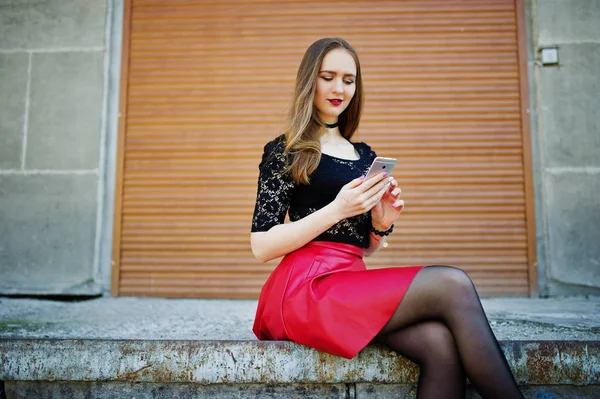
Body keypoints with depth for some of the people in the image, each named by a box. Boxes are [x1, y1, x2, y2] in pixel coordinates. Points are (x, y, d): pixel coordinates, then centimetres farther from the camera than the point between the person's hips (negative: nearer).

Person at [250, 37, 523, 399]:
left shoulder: (365, 156, 19)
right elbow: (261, 247, -6)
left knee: (441, 344, -26)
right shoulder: (284, 151, 3)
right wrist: (337, 209, -15)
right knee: (452, 284, -22)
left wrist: (382, 225, 1)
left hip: (353, 282, 5)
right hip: (308, 287, -5)